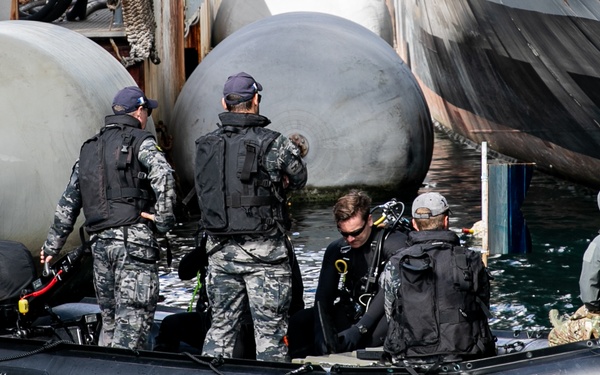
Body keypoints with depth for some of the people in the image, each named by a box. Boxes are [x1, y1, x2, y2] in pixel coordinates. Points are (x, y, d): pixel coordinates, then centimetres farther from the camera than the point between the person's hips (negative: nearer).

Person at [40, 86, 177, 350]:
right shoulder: (139, 141, 0)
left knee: (109, 318, 15)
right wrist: (164, 218, -14)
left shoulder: (89, 149, 21)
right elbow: (163, 175, -21)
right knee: (134, 318, -9)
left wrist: (52, 245, 26)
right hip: (134, 238, -7)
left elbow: (68, 202, 22)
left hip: (99, 242, 7)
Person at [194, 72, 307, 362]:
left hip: (220, 250, 4)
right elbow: (299, 179, 3)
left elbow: (204, 194, 8)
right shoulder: (274, 144, -10)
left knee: (221, 326, 13)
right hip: (264, 251, -4)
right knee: (270, 330, 1)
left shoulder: (205, 146, 3)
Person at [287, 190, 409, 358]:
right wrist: (323, 330, -22)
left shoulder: (394, 243, -9)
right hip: (349, 315, 5)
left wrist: (360, 328, -29)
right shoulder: (336, 249, 8)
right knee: (298, 322, -16)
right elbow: (323, 293, -1)